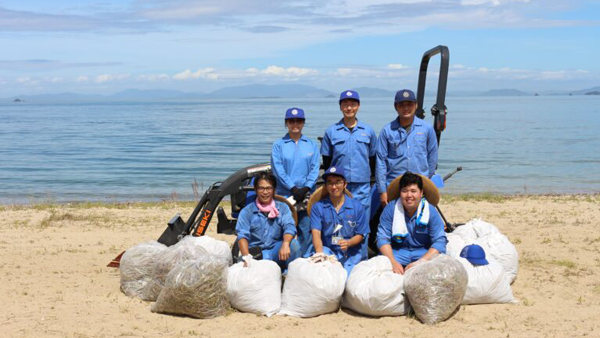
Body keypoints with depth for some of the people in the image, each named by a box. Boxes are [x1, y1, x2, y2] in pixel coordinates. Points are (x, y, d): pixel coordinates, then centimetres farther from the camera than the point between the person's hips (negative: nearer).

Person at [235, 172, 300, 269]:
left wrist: (285, 244, -33)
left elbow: (289, 227, -10)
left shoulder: (283, 208, 8)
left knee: (293, 243, -28)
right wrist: (247, 257, -26)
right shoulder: (247, 211, 5)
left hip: (277, 253, 2)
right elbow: (242, 236, -7)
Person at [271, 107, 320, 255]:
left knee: (305, 229, 2)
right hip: (285, 195, -2)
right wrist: (293, 188, -12)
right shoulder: (278, 145, 5)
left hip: (307, 194, 2)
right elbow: (278, 169, -4)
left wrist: (306, 188, -10)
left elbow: (315, 169, 4)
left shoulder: (312, 145, 11)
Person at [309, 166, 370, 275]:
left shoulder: (357, 206, 6)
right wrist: (319, 252, -29)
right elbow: (316, 232, -8)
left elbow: (360, 235, 7)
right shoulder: (318, 207, 5)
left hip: (351, 253, 0)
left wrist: (348, 243, -17)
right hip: (327, 250, 0)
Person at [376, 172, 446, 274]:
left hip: (424, 253, -1)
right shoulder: (391, 209, -6)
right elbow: (383, 238, -8)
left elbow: (439, 242, -14)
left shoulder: (431, 211, -9)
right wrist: (393, 262, -25)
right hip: (397, 252, 1)